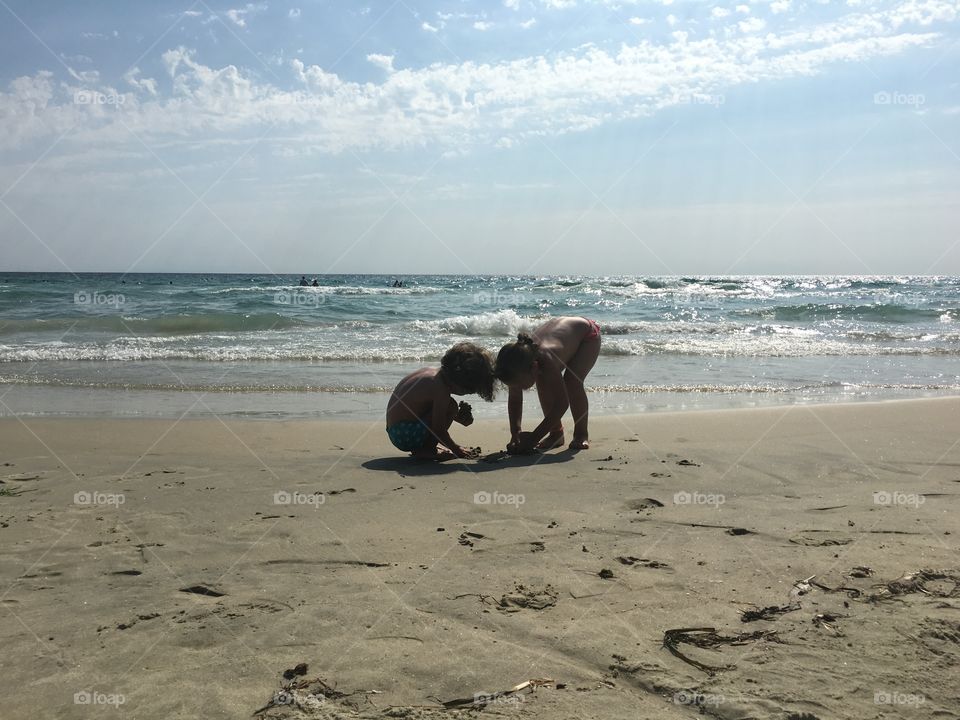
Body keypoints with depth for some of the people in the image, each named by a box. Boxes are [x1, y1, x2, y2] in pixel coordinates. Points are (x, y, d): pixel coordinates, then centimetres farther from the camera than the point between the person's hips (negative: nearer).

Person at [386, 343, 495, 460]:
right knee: (451, 407, -18)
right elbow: (438, 431, -19)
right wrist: (457, 450, -5)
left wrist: (459, 416, 6)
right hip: (405, 435, -10)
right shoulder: (441, 389, -22)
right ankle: (425, 450, -8)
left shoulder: (433, 372, 6)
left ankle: (423, 448, 17)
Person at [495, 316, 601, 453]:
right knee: (542, 382, -14)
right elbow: (514, 399, -14)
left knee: (572, 381, -27)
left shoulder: (547, 360, -46)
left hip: (588, 334, -6)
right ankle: (556, 432, 3)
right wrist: (515, 433, -27)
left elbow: (562, 404, -45)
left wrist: (533, 438, -46)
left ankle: (581, 434, -9)